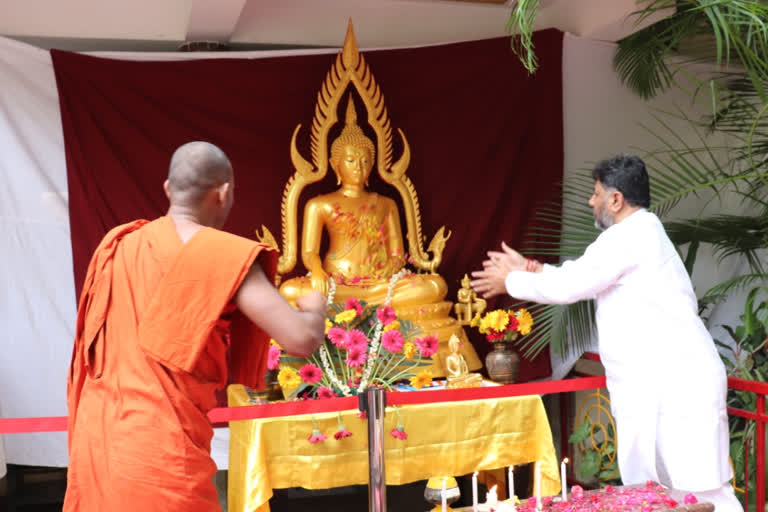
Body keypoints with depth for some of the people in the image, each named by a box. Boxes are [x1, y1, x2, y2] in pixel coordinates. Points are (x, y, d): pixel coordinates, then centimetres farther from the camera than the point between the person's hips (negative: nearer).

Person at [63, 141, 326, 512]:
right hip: (160, 449, -6)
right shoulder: (225, 256, -10)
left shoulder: (118, 246, 7)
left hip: (95, 439, 6)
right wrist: (315, 308, 6)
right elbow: (302, 340, -16)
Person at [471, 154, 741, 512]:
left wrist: (511, 282, 3)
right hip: (652, 388, 10)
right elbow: (580, 274, 24)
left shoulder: (628, 236, -13)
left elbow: (567, 286, -12)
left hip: (678, 387, -10)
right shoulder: (637, 235, 19)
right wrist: (528, 268, 23)